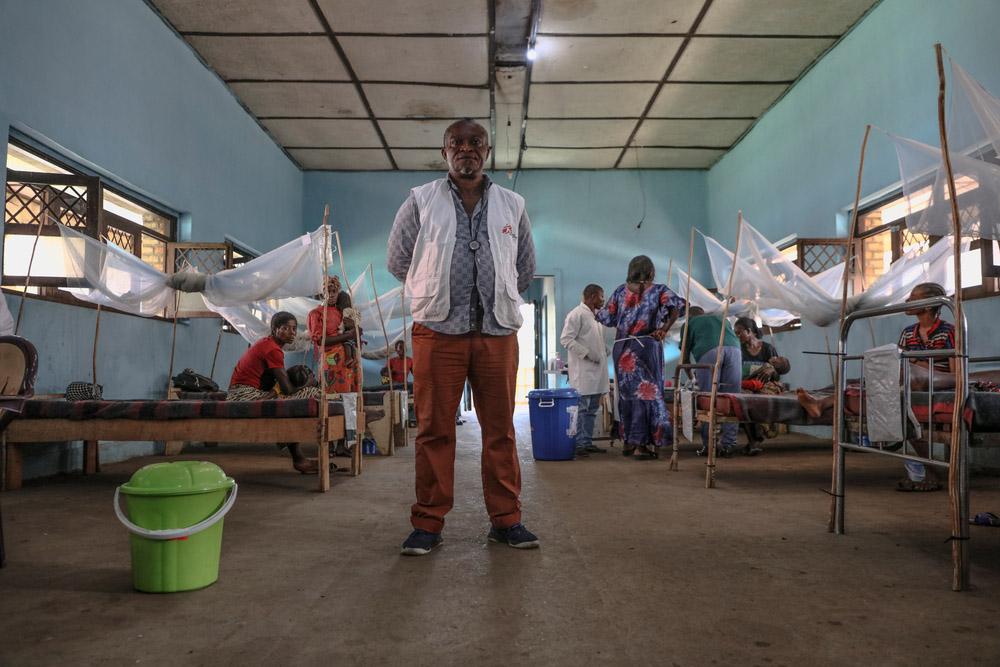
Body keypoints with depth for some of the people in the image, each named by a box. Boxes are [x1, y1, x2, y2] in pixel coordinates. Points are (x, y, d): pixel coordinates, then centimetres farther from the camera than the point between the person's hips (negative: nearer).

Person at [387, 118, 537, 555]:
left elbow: (526, 269, 23)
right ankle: (428, 523, 10)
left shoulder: (512, 205, 13)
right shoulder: (420, 201, 7)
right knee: (434, 431, 0)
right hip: (438, 331, -1)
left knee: (500, 430, 5)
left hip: (497, 333, 2)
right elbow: (397, 261, 14)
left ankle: (506, 519, 15)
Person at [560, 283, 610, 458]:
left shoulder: (597, 316, 19)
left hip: (596, 369, 9)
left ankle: (588, 443, 17)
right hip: (583, 370, -9)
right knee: (582, 407, -9)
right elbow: (566, 339, -15)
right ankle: (579, 444, -5)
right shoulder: (577, 314, -8)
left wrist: (604, 349, 11)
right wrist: (586, 353, -18)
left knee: (592, 409, 11)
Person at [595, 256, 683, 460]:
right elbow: (676, 306, -15)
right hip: (647, 346, -3)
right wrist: (664, 330, -12)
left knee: (627, 393, 11)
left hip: (622, 348, 3)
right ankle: (646, 442, -1)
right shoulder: (658, 290, 2)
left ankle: (629, 440, 14)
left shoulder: (621, 291, 8)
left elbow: (607, 318, 12)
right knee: (647, 392, 1)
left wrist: (595, 314, 31)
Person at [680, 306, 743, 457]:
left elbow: (684, 357, 25)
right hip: (733, 349, 3)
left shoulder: (689, 322, 29)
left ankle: (708, 445, 1)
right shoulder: (720, 316, 39)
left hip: (708, 351, -3)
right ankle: (728, 444, 3)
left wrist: (692, 376, 42)